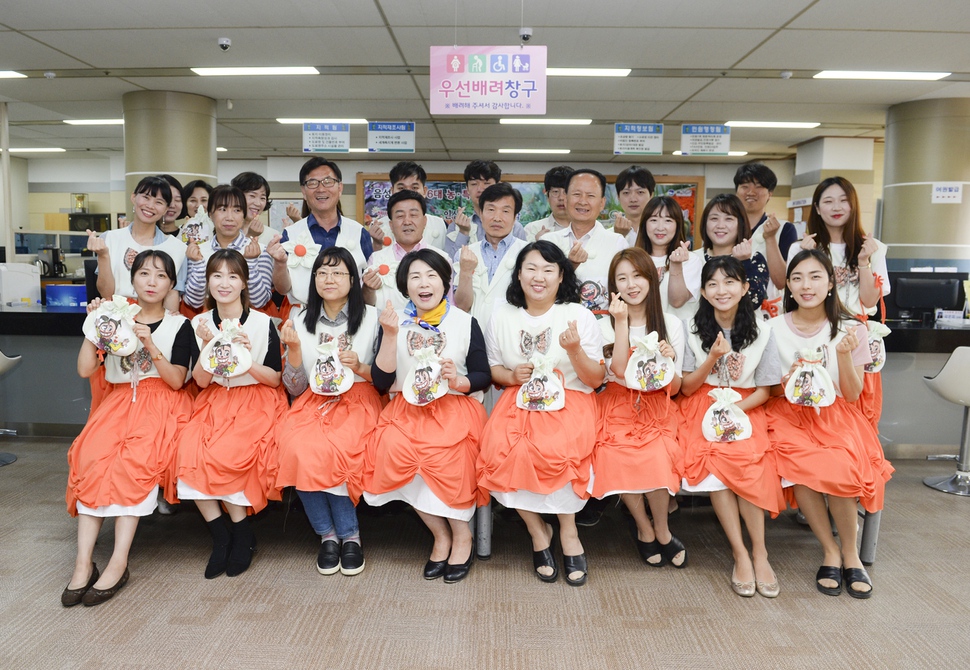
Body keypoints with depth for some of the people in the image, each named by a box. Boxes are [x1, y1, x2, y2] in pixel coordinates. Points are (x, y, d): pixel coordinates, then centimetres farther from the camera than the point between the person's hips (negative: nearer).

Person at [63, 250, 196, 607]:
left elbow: (177, 381, -4)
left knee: (136, 458, -30)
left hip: (162, 404, -3)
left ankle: (118, 563, -30)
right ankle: (83, 562, -26)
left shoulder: (179, 326, 6)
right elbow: (85, 369, 4)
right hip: (120, 402, 3)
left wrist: (151, 345, -15)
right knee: (91, 457, -25)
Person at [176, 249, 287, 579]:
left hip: (256, 403, -3)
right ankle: (221, 536, -7)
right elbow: (201, 381, 1)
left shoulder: (264, 323, -2)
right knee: (188, 451, -25)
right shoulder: (199, 324, 6)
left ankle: (241, 534, -4)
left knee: (224, 454, -28)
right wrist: (207, 346, -15)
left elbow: (274, 379, -1)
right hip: (214, 403, 3)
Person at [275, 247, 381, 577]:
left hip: (358, 401, -2)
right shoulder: (300, 320, 11)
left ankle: (346, 535, -9)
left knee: (332, 451, -32)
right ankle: (329, 534, -9)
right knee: (300, 449, -29)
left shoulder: (371, 317, 5)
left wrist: (361, 367, -13)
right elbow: (295, 389, 9)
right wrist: (294, 349, -6)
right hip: (314, 402, 3)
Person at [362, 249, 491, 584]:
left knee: (443, 454, -28)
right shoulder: (393, 322, 5)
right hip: (406, 409, 2)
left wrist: (459, 382, -16)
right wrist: (390, 335, -11)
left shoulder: (465, 322, 3)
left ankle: (462, 535, -1)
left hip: (454, 407, -2)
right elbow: (381, 381, -2)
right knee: (393, 451, -25)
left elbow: (483, 377, 5)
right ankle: (441, 534, -4)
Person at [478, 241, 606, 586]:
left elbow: (595, 380, 0)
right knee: (500, 452, -27)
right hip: (518, 402, 2)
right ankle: (537, 531, -3)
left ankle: (568, 532, -6)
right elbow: (492, 368, 13)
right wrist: (512, 376, -9)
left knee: (554, 451, -33)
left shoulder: (579, 316, 1)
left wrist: (575, 350, -18)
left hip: (569, 402, -2)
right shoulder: (502, 316, 8)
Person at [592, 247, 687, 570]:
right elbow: (619, 371, -14)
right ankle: (645, 529, -2)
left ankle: (661, 530, -1)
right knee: (617, 459, -29)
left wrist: (669, 362, -15)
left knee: (657, 457, -29)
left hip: (656, 409, 1)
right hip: (617, 408, 0)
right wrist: (621, 321, -14)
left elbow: (675, 388, 5)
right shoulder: (605, 325, 3)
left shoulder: (671, 324, 5)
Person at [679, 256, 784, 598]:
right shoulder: (693, 329, 2)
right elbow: (686, 388, 2)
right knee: (713, 457, -29)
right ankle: (741, 553, -20)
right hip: (703, 407, 0)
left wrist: (736, 409, -15)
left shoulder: (761, 332, 3)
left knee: (746, 459, -30)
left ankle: (758, 551, -15)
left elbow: (764, 390, 3)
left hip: (746, 409, 0)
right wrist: (713, 357, -13)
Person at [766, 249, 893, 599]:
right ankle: (831, 552, -9)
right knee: (800, 466, -31)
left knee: (841, 469, -30)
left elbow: (852, 395, 0)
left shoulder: (850, 329, 2)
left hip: (835, 416, 0)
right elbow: (769, 391, 4)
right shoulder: (773, 328, 0)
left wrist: (844, 355, -15)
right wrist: (786, 383, -17)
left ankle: (850, 554, -4)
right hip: (790, 415, 0)